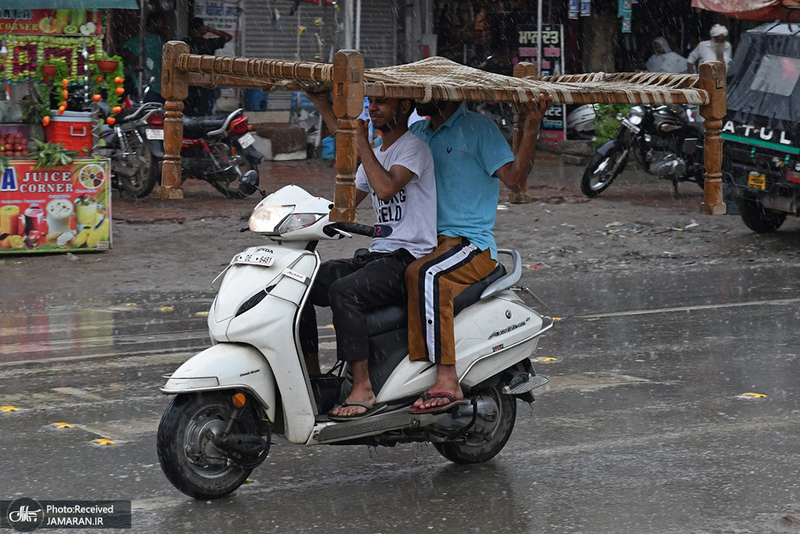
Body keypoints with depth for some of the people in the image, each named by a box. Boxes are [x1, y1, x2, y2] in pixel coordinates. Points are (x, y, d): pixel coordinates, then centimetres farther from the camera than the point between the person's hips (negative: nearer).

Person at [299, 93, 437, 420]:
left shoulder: (414, 148, -8)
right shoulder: (376, 155, 20)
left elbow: (386, 187, -25)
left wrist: (361, 142, -16)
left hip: (410, 257, -9)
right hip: (377, 255, 9)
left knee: (343, 292, -32)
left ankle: (363, 390, -31)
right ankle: (311, 376, 1)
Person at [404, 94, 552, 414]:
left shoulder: (478, 128, -2)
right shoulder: (418, 132, 19)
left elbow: (514, 179, -12)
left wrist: (531, 127, -22)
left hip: (471, 245, -7)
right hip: (424, 242, 7)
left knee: (424, 274, -36)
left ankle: (447, 381, -39)